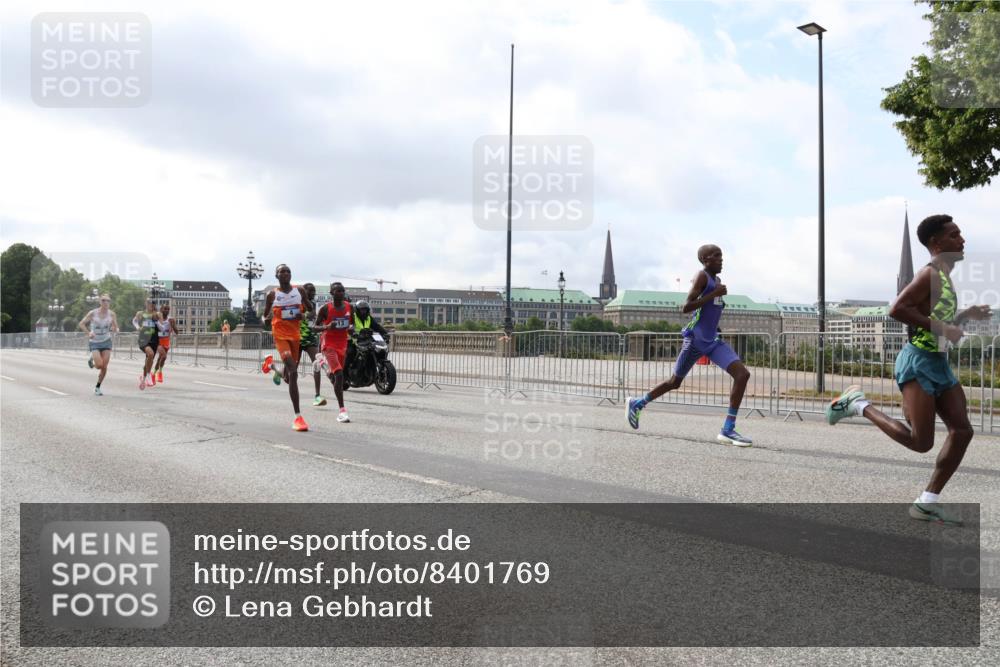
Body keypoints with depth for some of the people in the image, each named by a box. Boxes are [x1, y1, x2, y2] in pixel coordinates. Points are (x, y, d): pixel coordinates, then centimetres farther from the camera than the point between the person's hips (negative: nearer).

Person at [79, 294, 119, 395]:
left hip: (106, 342, 2)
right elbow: (81, 324, -6)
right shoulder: (93, 313, -11)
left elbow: (116, 329, 0)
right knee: (99, 365, -16)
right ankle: (91, 358, 20)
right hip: (95, 342, -2)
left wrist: (114, 329, -23)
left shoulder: (112, 314, -5)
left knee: (104, 367, -4)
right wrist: (89, 333, -20)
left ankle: (97, 387, 15)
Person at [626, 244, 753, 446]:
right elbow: (686, 307, -20)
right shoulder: (702, 276, -10)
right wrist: (713, 294, -21)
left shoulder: (716, 280, 16)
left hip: (713, 341, 8)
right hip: (696, 339, -8)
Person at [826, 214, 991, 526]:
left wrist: (967, 314, 14)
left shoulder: (944, 277, 18)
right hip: (919, 361, -10)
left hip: (939, 362, 10)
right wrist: (940, 327, -23)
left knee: (962, 430, 1)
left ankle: (928, 502, 7)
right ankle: (857, 403, 5)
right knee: (921, 441, -11)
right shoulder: (930, 274, -12)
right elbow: (896, 309, -24)